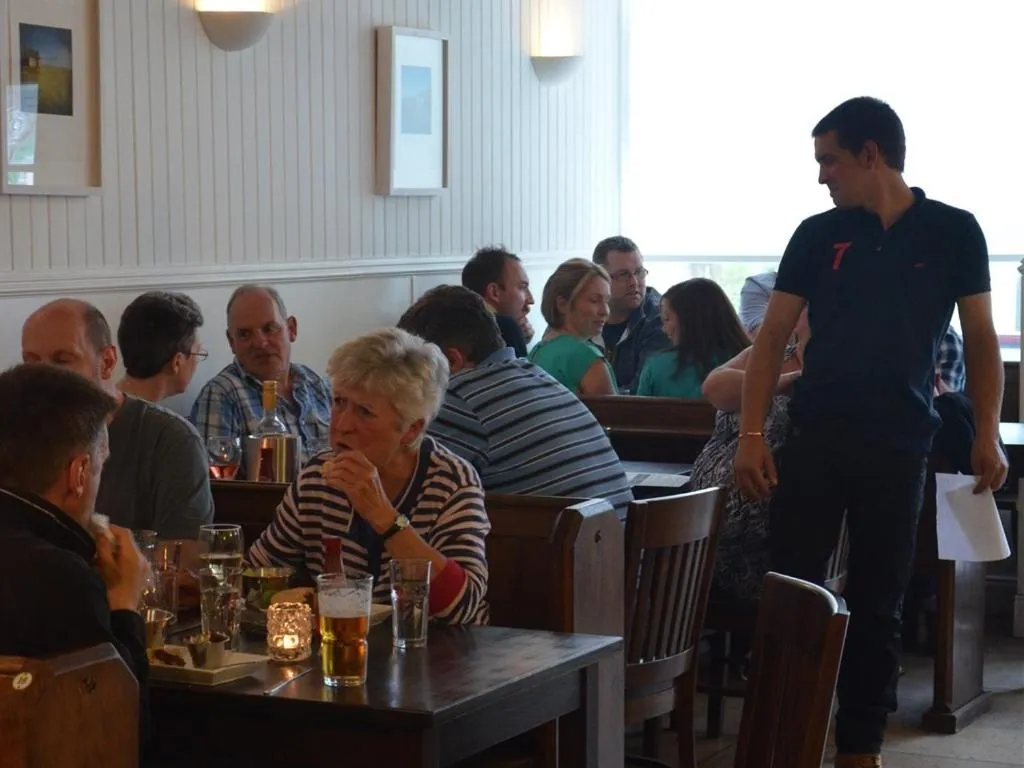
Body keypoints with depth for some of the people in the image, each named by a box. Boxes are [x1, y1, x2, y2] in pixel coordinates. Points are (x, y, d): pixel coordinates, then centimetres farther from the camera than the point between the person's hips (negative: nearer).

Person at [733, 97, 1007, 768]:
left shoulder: (952, 232, 1)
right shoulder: (817, 235, 4)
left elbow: (981, 337, 4)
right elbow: (773, 336, 3)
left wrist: (987, 434, -7)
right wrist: (751, 434, -6)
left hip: (900, 446, -1)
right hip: (816, 438, 1)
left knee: (878, 602, 8)